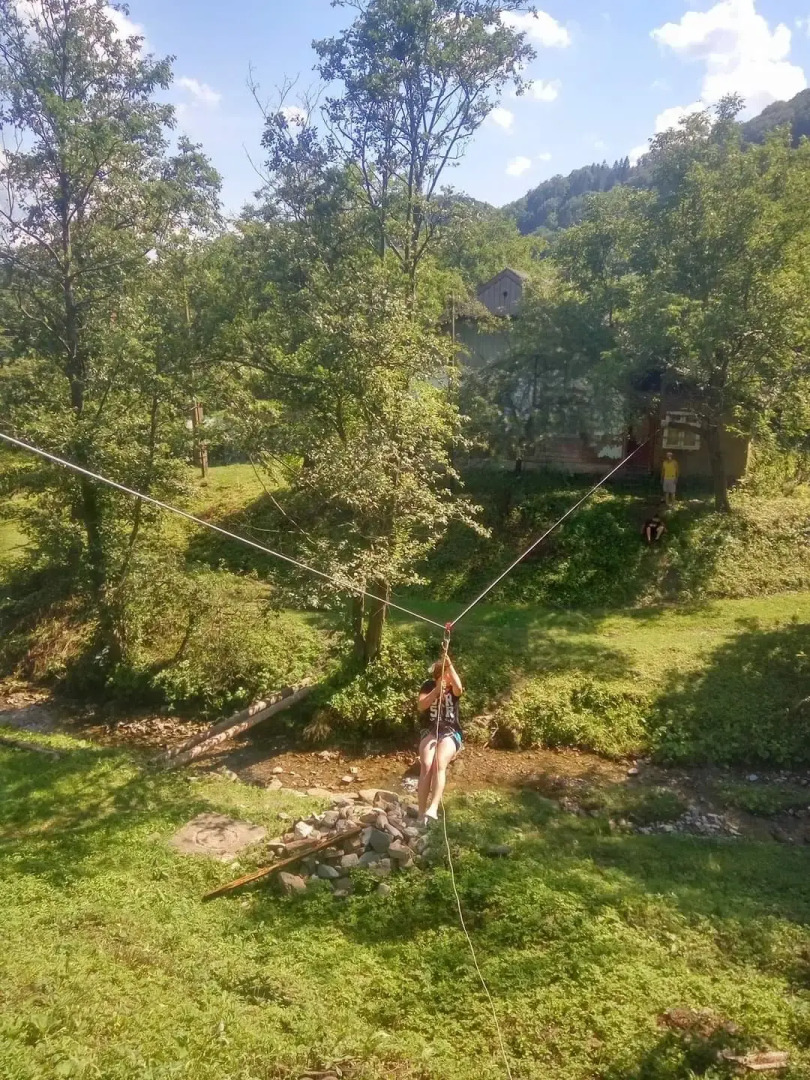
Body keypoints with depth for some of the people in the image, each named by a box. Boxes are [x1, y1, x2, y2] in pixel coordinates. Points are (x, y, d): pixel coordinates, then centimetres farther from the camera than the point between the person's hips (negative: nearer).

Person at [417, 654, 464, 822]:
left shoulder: (454, 688, 3)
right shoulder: (428, 686, 5)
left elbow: (458, 688, -23)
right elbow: (421, 706, -9)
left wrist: (449, 664, -32)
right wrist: (437, 690, -21)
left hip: (450, 733, -1)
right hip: (430, 732, 1)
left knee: (439, 764, -31)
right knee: (426, 766, -27)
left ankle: (433, 809, -42)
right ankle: (421, 812, -28)